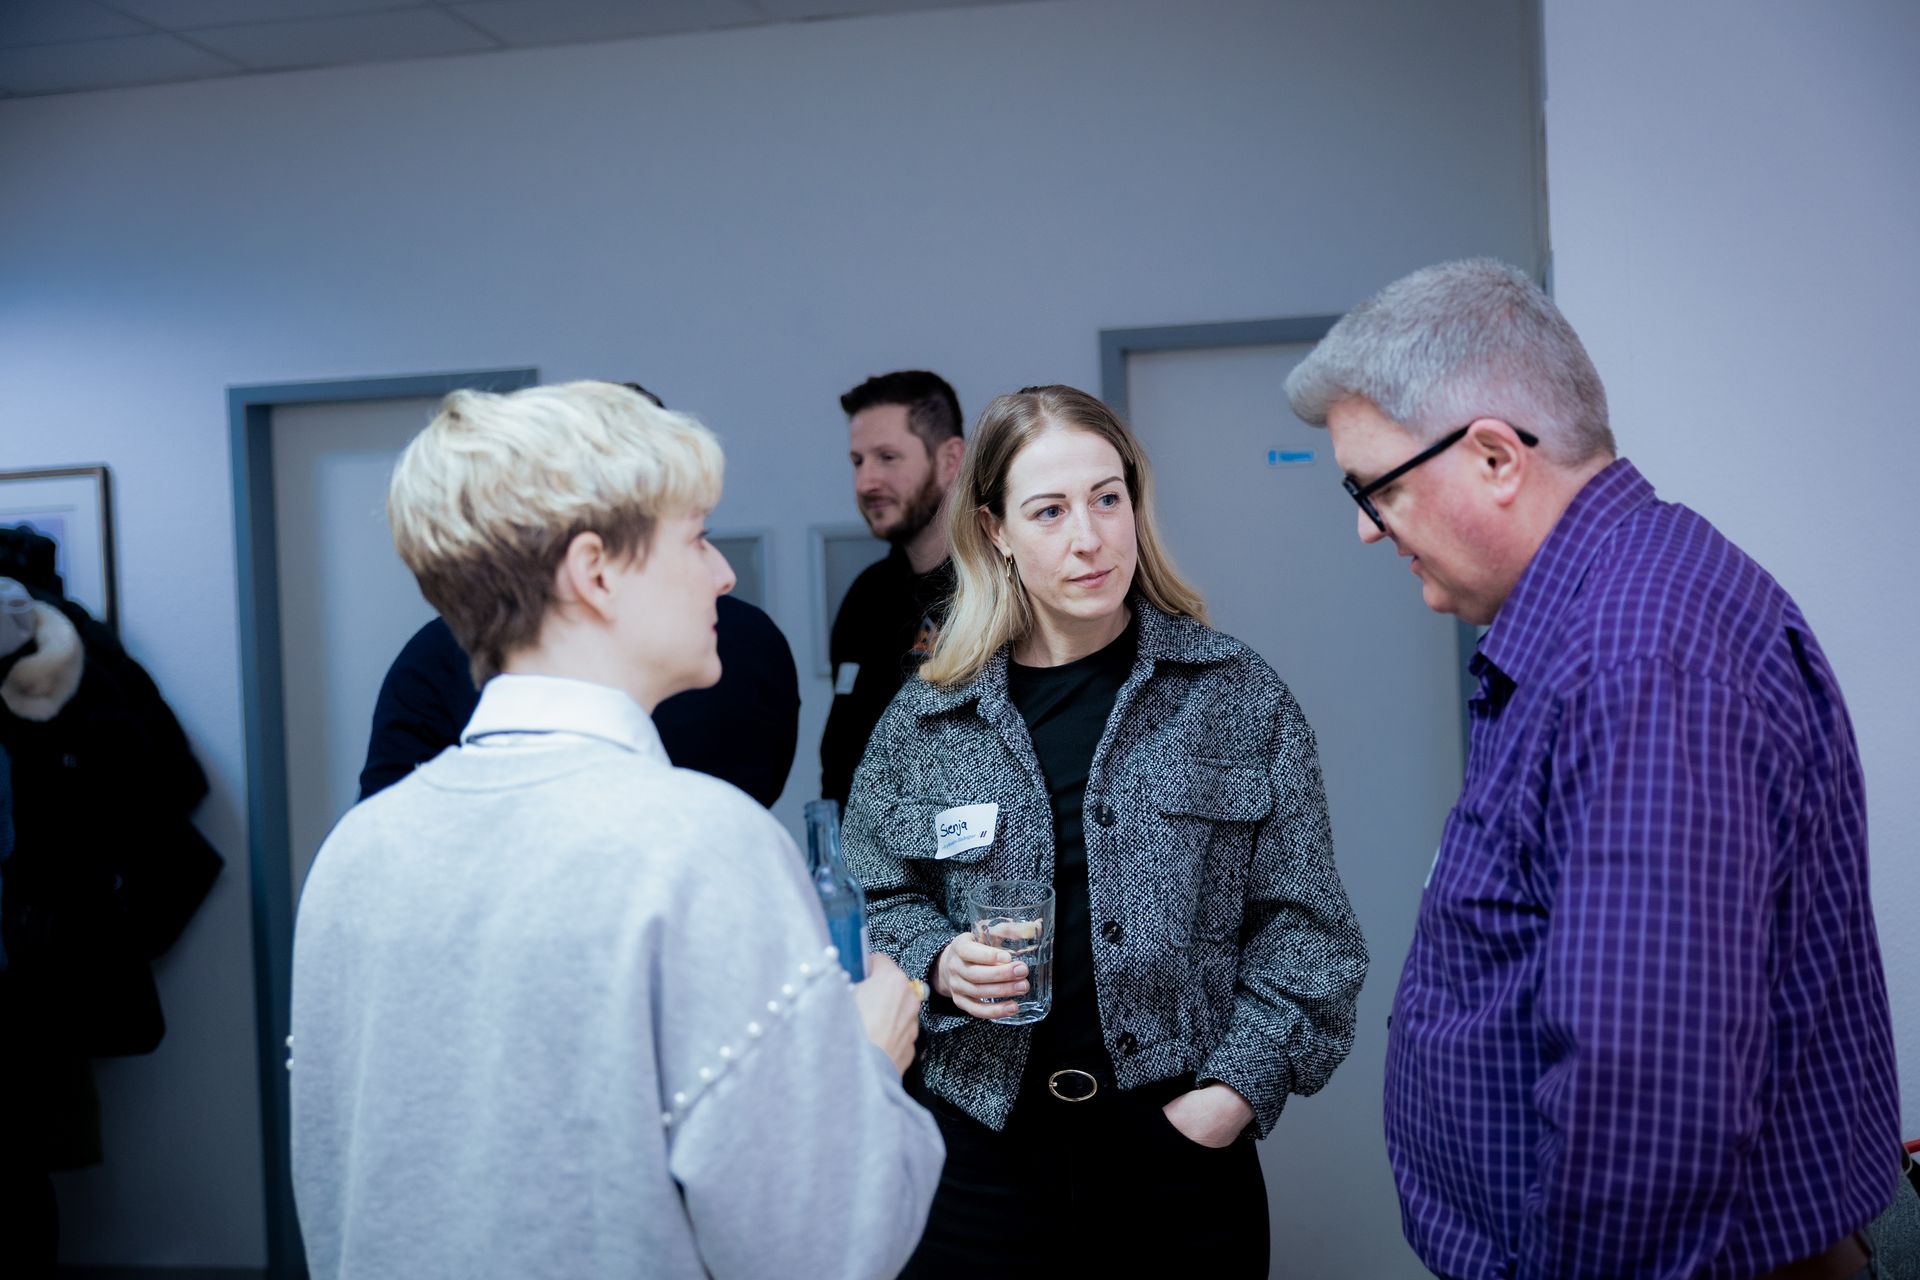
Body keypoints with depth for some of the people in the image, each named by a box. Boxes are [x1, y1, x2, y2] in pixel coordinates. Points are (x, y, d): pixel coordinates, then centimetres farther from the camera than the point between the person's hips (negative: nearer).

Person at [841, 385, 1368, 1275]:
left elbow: (1299, 919, 0)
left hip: (1183, 1141, -1)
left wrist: (1240, 1085, -9)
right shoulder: (925, 721, 2)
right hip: (985, 1142, 1)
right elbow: (876, 902, 11)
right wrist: (939, 961, -9)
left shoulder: (1237, 697, -1)